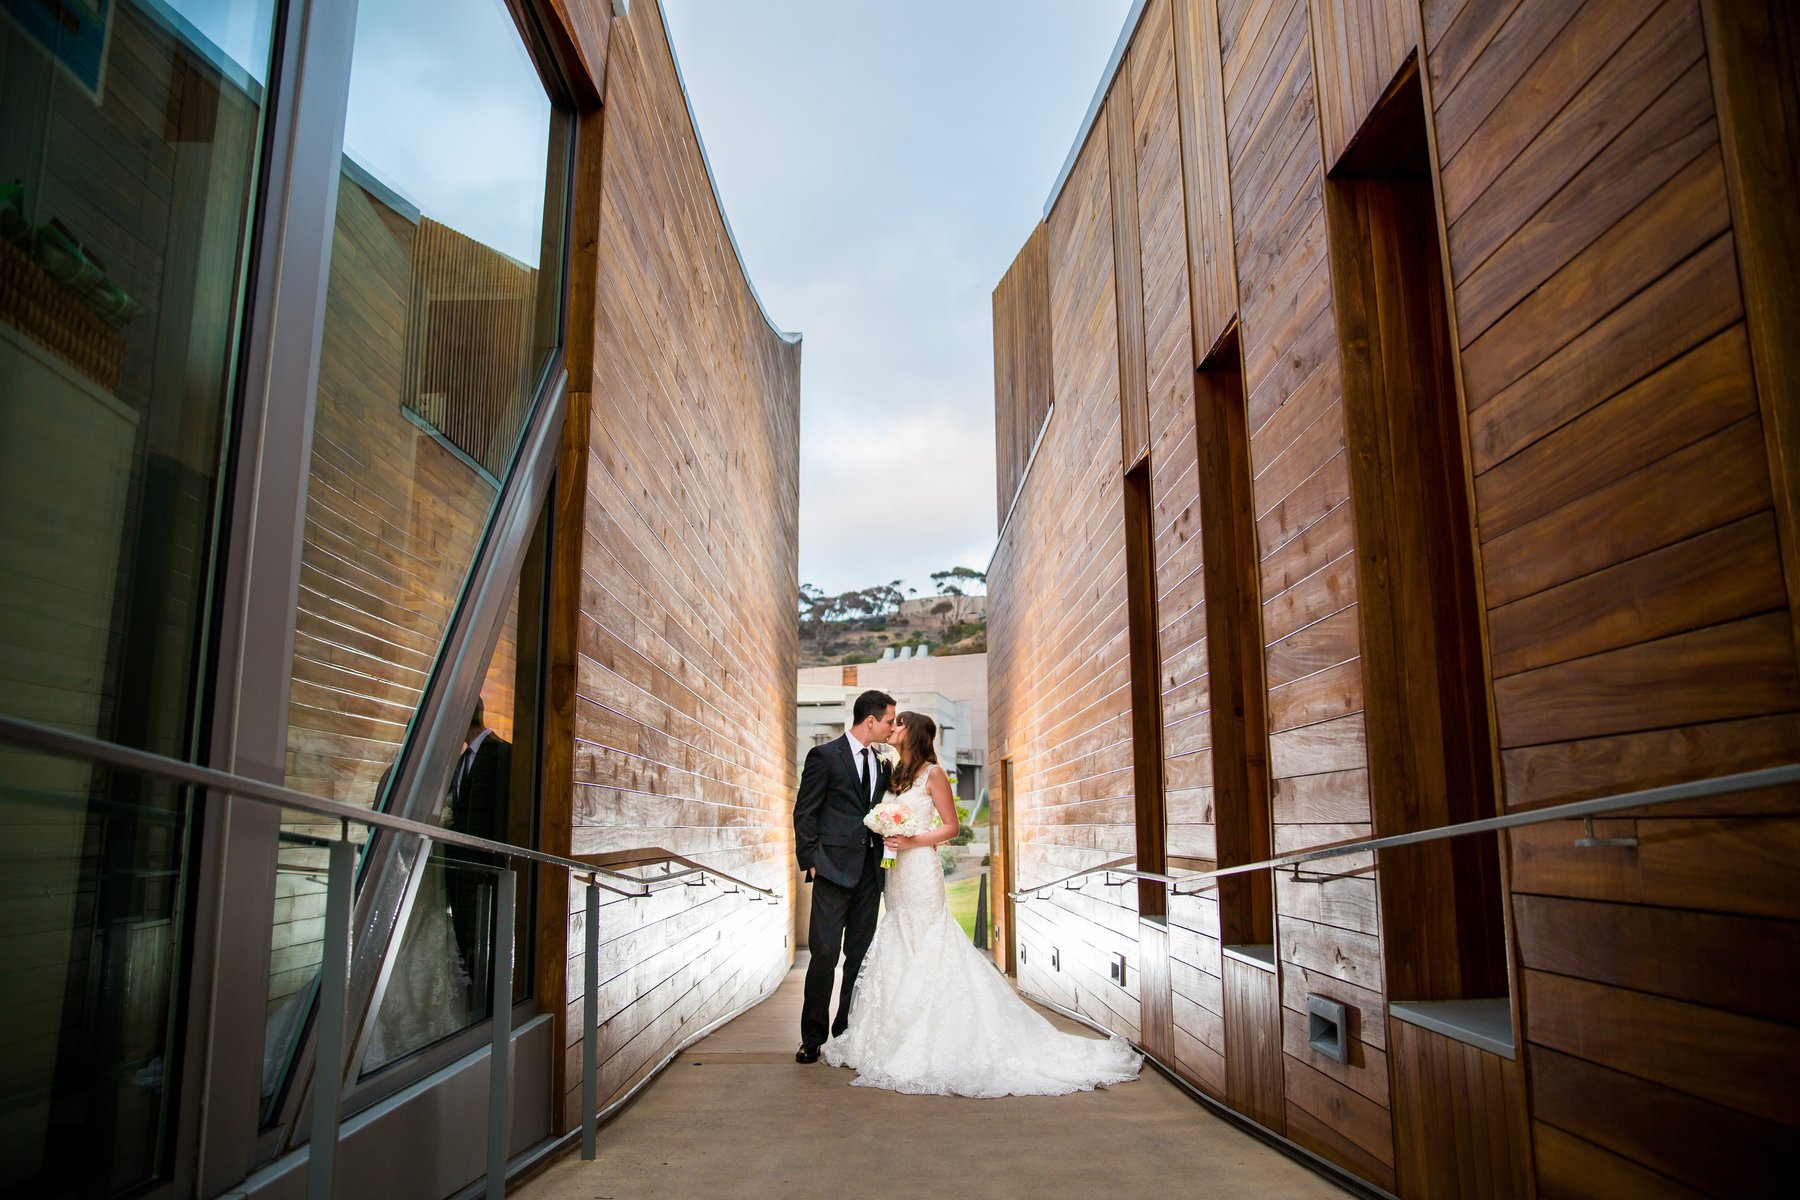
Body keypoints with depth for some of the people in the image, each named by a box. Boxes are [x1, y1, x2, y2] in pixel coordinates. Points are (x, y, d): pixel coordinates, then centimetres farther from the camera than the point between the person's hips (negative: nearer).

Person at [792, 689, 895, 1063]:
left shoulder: (881, 765, 15)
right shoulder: (824, 756, -4)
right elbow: (804, 813, -5)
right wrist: (810, 861, -9)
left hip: (869, 872, 6)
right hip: (834, 870, -6)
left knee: (860, 955, 8)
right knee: (825, 954, -5)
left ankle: (847, 1032, 18)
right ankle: (812, 1038, 6)